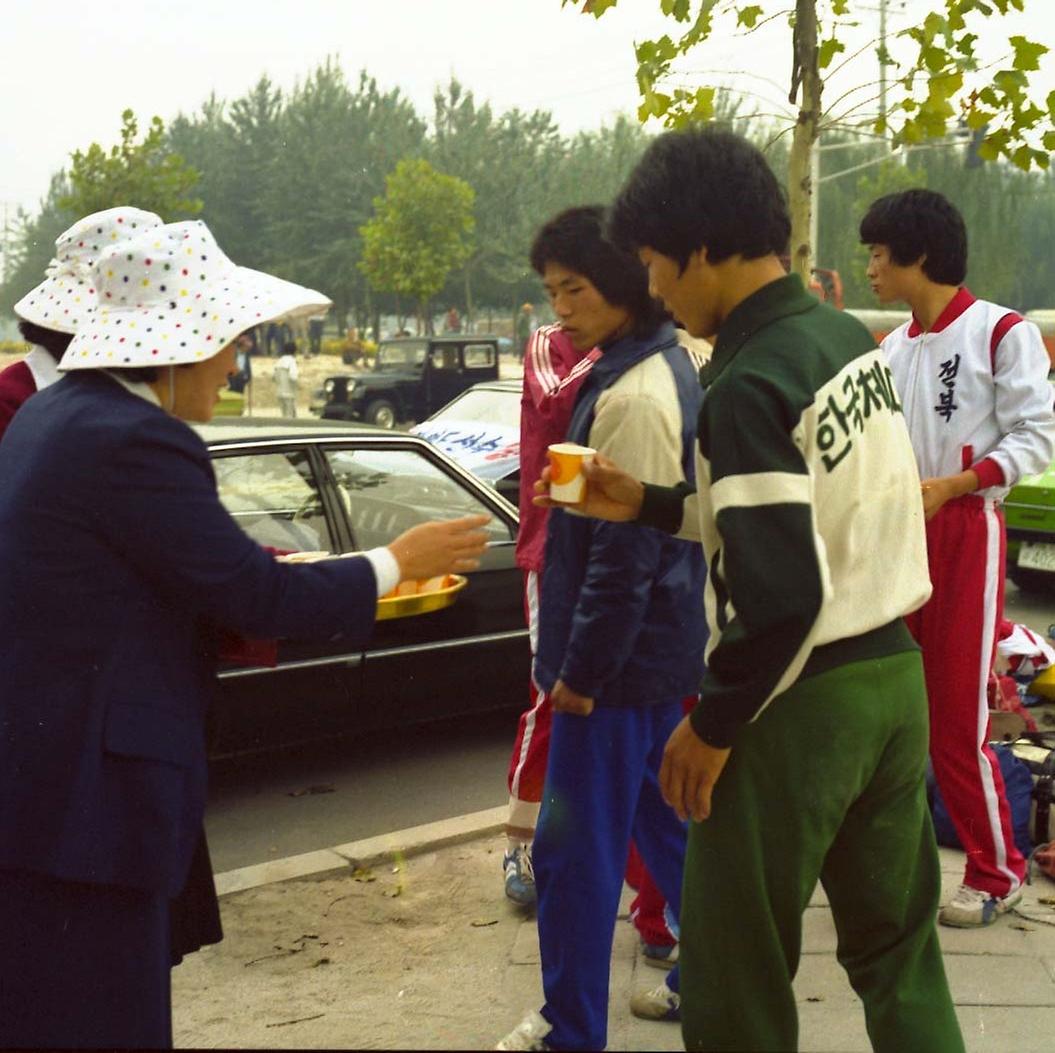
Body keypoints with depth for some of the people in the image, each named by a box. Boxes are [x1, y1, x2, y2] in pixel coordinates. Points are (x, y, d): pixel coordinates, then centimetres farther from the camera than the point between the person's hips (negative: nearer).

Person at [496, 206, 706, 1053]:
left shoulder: (634, 395, -21)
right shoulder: (667, 367, 9)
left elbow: (625, 550, -22)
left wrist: (581, 669, -16)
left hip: (624, 659, -10)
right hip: (664, 644, 10)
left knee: (575, 846, 1)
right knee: (666, 823, 21)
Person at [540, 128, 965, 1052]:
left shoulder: (748, 382, -20)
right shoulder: (851, 338, 6)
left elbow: (778, 596, -24)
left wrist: (713, 724, -11)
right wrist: (651, 506, 13)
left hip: (803, 699, -8)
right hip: (891, 674, 9)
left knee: (734, 971, 8)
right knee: (899, 950, 19)